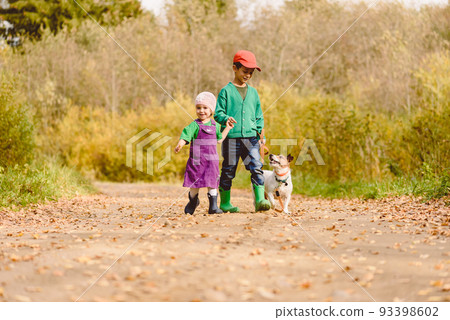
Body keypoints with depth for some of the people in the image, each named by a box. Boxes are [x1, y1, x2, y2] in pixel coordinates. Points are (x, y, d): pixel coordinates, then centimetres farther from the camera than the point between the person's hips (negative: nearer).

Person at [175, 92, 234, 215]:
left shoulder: (214, 125, 11)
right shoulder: (194, 125, -5)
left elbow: (219, 139, 26)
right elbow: (185, 136, -19)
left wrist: (227, 128, 24)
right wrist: (179, 145, -38)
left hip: (211, 160, 3)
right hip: (197, 160, -3)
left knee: (212, 183, -1)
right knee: (194, 182, 5)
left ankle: (213, 206, 3)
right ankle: (193, 201, 29)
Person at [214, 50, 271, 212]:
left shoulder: (253, 92, 15)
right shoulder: (226, 91, 1)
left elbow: (259, 116, 21)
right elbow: (218, 113, -1)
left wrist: (260, 134, 11)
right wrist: (225, 118, -22)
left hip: (251, 137, 3)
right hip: (231, 137, -3)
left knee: (257, 167, -11)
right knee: (228, 171, 4)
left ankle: (260, 200, -15)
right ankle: (225, 202, 17)